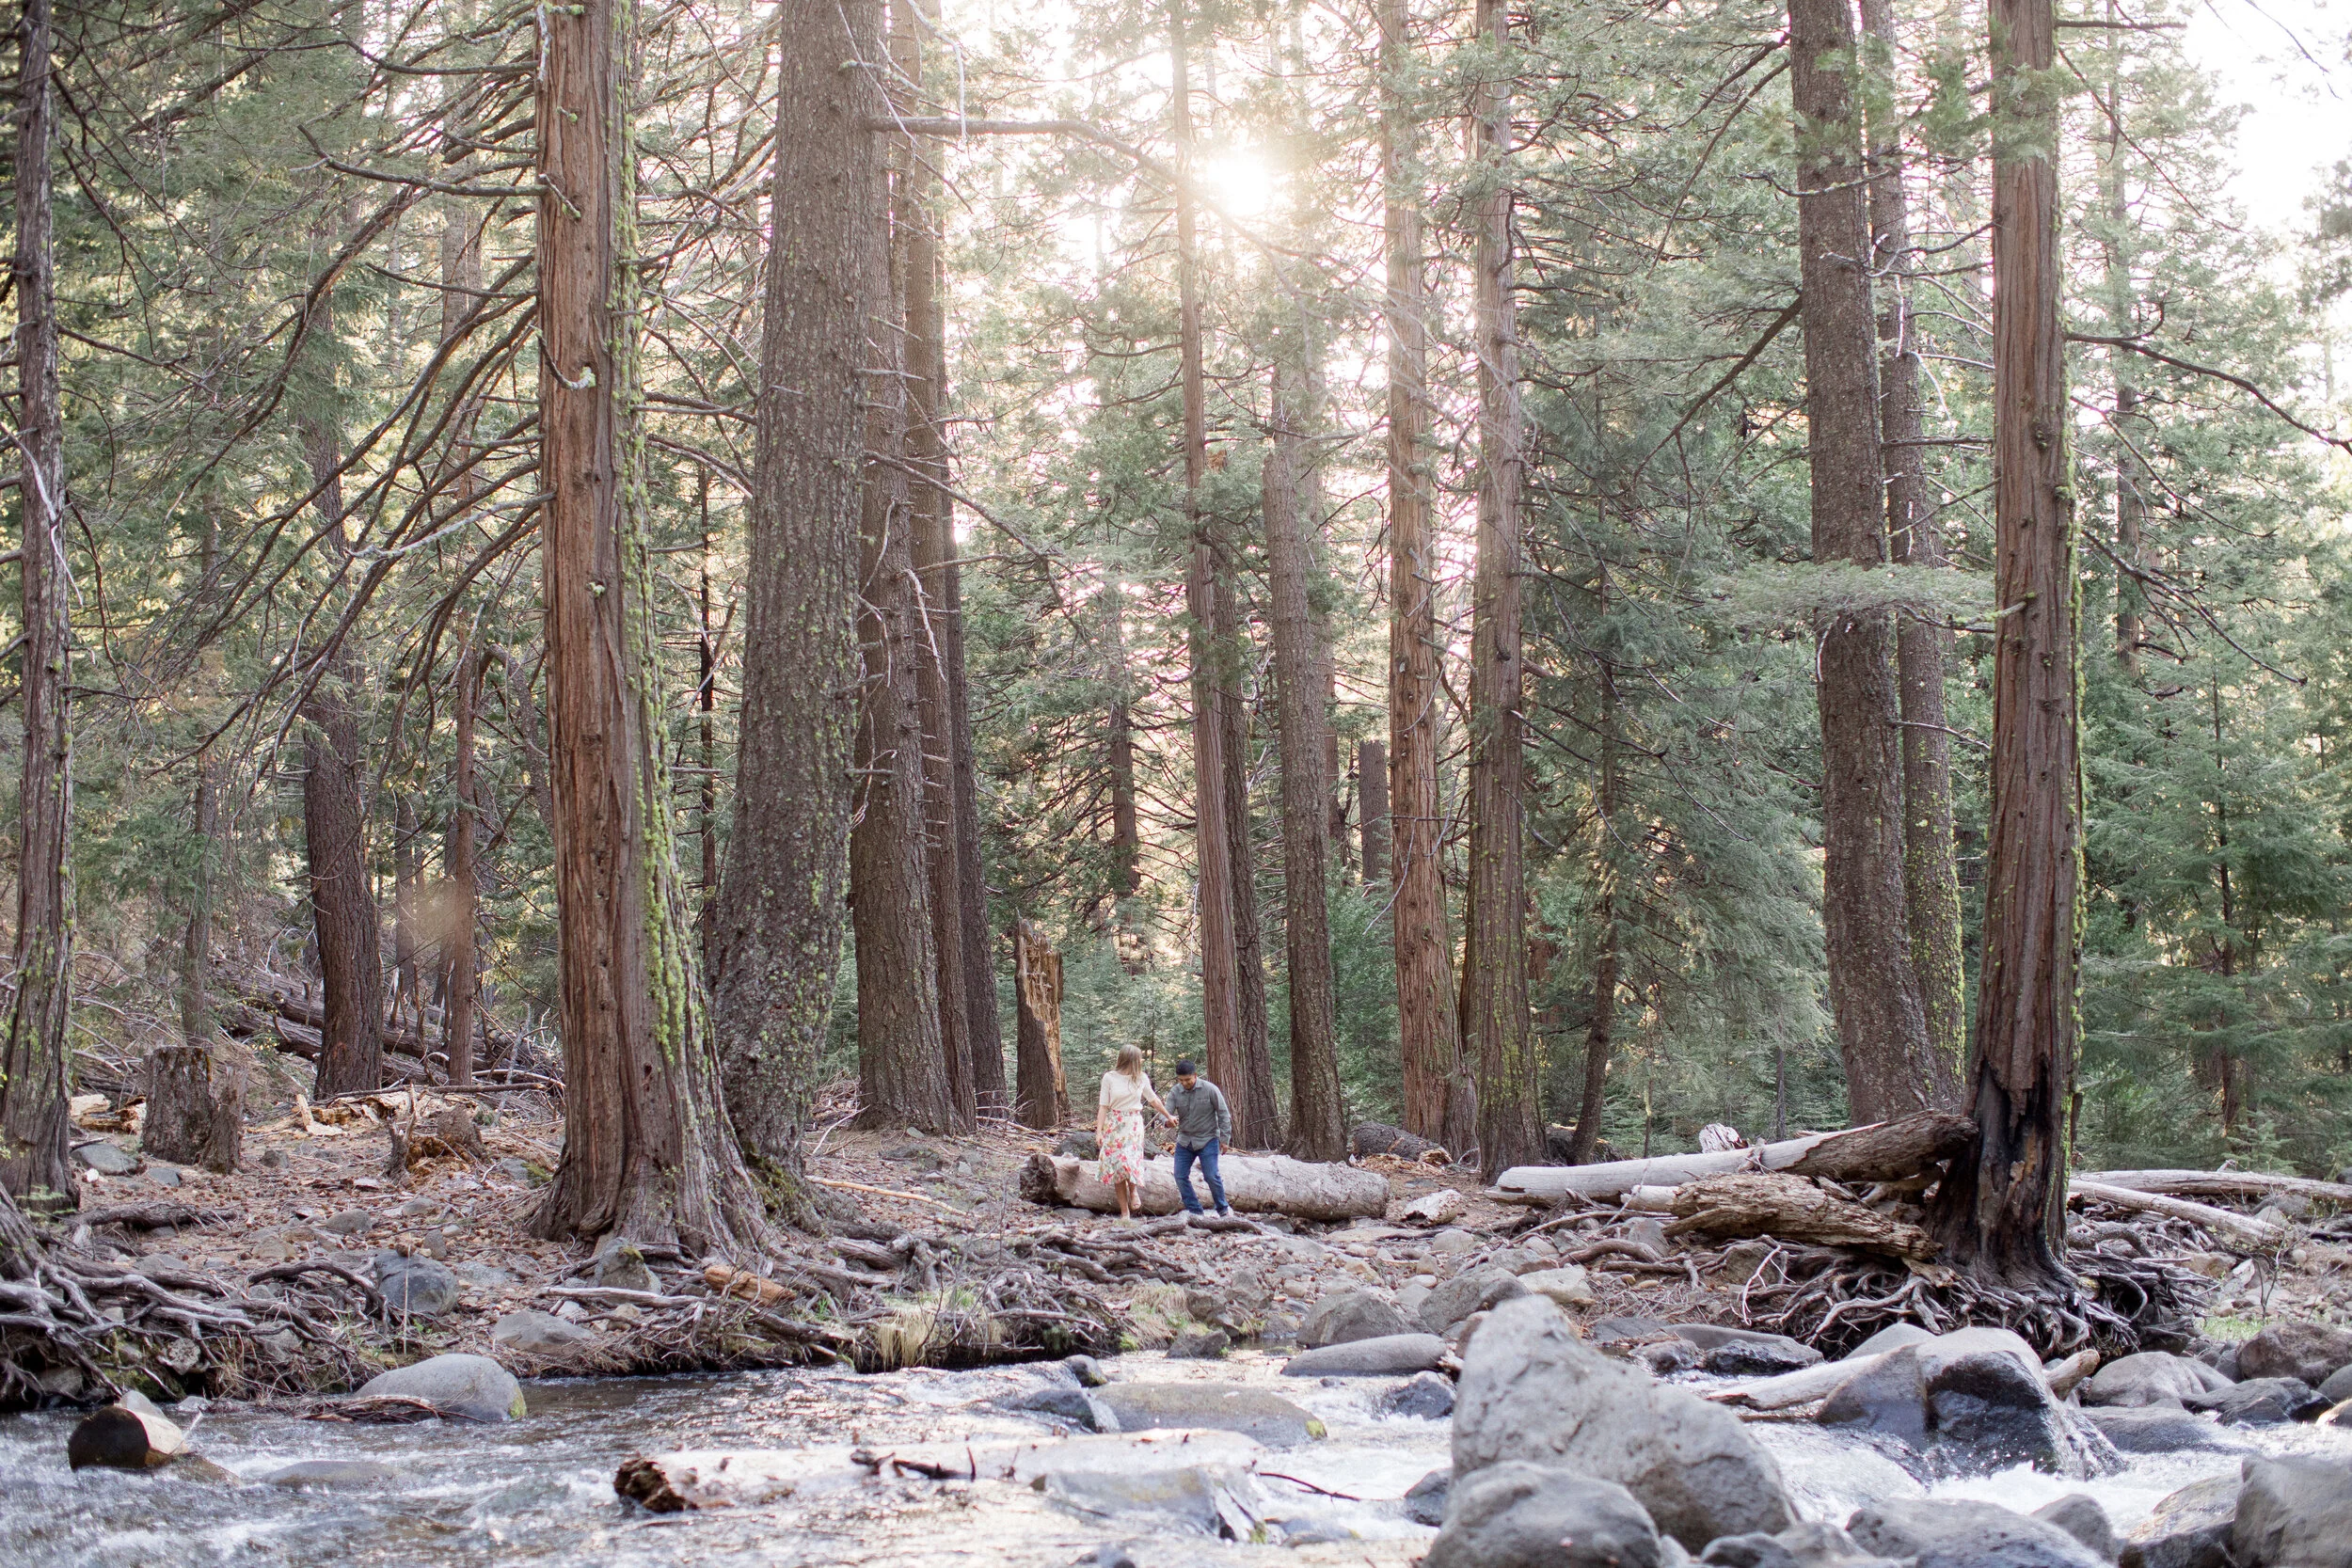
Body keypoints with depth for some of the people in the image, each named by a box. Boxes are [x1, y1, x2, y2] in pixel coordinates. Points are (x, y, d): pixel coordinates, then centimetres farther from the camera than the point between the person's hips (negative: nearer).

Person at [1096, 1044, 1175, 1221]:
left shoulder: (1142, 1078, 6)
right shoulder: (1109, 1078, -2)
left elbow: (1154, 1100, 21)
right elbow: (1103, 1106, -1)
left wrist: (1169, 1117, 30)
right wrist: (1099, 1131, -8)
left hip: (1134, 1125, 1)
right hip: (1114, 1125, -1)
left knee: (1130, 1162, -20)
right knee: (1117, 1166, -3)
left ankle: (1133, 1190, 12)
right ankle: (1125, 1212, 4)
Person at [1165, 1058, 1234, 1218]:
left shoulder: (1210, 1090, -10)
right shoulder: (1175, 1092, -2)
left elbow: (1223, 1114, -5)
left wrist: (1225, 1138, -8)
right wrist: (1168, 1120, -35)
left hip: (1207, 1140, -4)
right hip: (1184, 1141, 4)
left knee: (1211, 1175, -9)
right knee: (1180, 1176, -2)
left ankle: (1223, 1208, 10)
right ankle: (1193, 1209, 10)